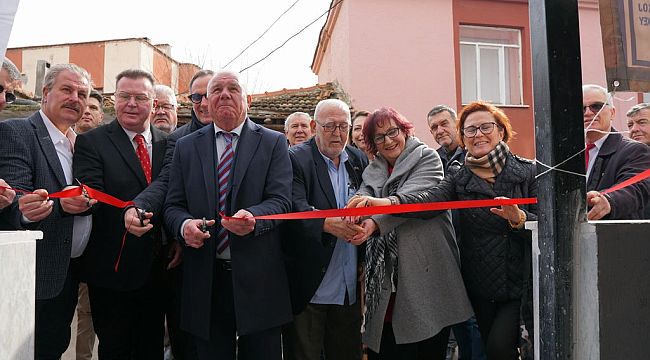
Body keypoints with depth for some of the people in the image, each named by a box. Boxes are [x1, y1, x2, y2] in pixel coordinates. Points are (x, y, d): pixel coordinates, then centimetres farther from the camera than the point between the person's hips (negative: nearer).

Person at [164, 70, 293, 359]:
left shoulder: (273, 143, 3)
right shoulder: (186, 147, 11)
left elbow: (281, 201, -6)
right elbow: (173, 206, 9)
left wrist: (253, 217, -27)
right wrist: (185, 225, -14)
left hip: (258, 278, -1)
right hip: (205, 278, 2)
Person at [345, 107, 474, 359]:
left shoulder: (427, 158, 4)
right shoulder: (372, 172, 16)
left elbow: (412, 197, -14)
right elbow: (359, 202, -1)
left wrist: (376, 222, -30)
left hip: (427, 279, -3)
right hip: (385, 282, 3)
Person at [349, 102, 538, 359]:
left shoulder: (527, 171, -1)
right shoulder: (459, 180, 2)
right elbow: (428, 199, -19)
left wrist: (519, 218, -27)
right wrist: (389, 202, -38)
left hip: (520, 286, -3)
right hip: (480, 290, 3)